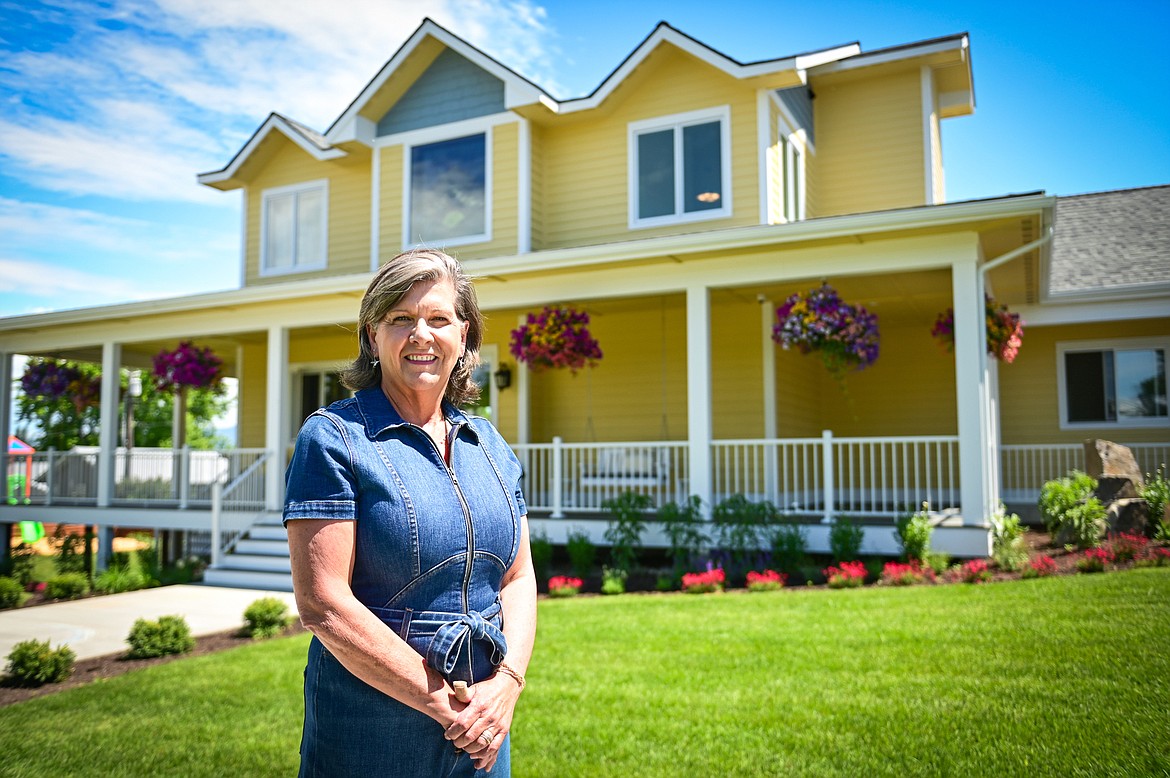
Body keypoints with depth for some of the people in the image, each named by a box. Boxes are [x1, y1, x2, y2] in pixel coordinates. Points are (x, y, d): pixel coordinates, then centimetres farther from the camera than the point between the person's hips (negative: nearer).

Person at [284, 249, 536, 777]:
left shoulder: (490, 446, 6)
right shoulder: (332, 439, -11)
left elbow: (518, 578, 7)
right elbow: (320, 603, -17)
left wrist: (507, 683, -9)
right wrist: (442, 702, -16)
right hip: (370, 728, -4)